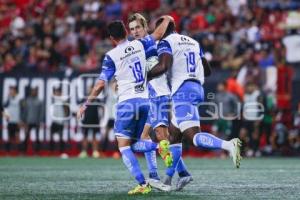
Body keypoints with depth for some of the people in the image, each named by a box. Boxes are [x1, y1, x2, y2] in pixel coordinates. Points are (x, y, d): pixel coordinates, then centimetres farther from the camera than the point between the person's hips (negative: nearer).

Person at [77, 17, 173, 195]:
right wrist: (166, 20, 41)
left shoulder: (111, 56, -6)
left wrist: (85, 105, 2)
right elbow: (158, 34, 22)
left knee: (124, 147, 1)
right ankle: (160, 145, -14)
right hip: (144, 101, 5)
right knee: (133, 144, 16)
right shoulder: (139, 45, 5)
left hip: (127, 102, -5)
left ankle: (143, 185, -13)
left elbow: (101, 84, -7)